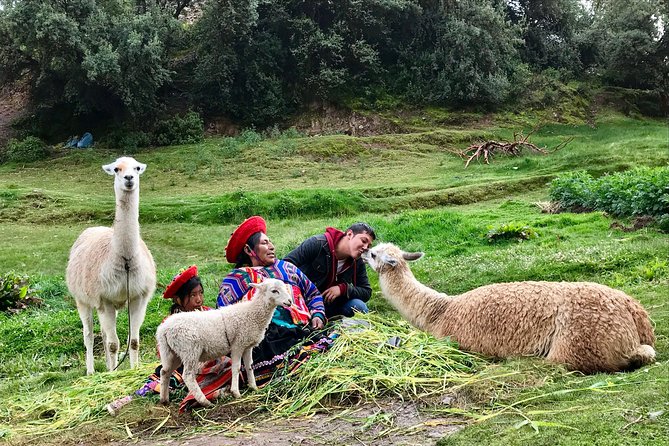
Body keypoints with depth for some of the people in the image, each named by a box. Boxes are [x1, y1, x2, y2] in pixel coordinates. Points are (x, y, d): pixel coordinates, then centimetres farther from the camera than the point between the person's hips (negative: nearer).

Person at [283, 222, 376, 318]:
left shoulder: (357, 263, -2)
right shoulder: (317, 244, -17)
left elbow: (367, 292, -2)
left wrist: (343, 288, -20)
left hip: (330, 305, 4)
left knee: (359, 307, -21)